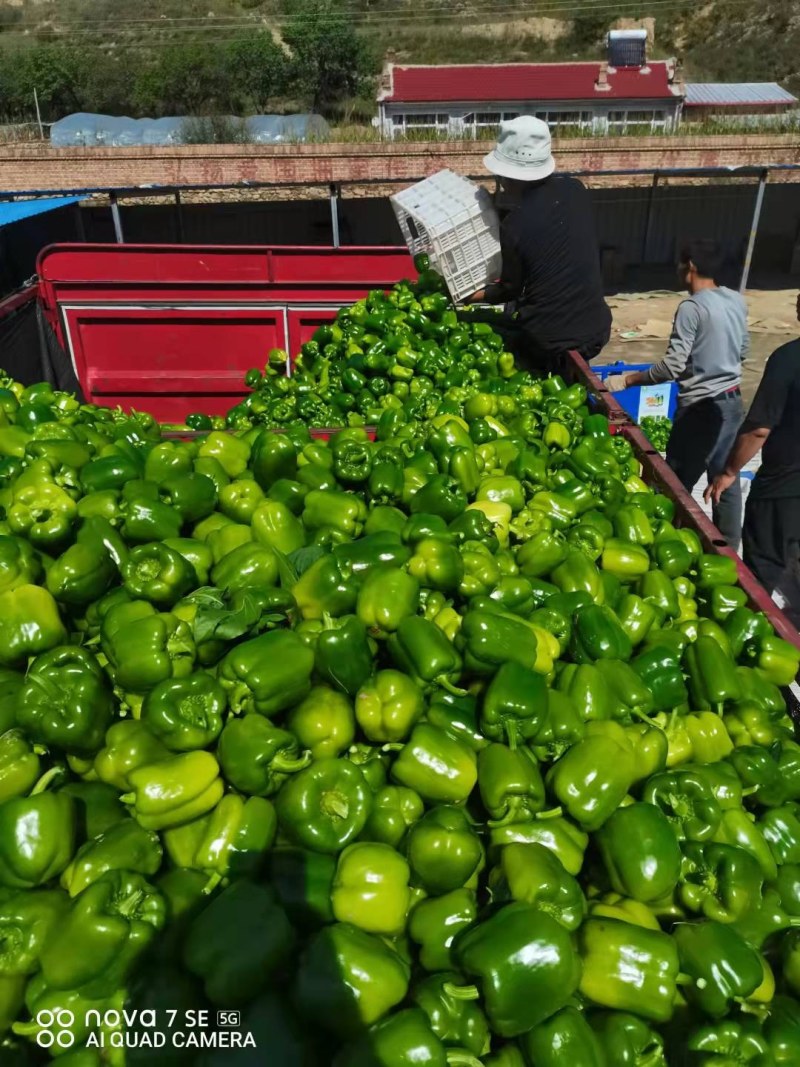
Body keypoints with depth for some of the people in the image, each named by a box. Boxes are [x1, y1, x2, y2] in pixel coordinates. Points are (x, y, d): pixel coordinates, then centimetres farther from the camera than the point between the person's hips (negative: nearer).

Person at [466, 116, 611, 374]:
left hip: (548, 342, -6)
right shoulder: (575, 190, 1)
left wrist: (471, 297, 17)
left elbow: (510, 290, 1)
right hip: (597, 330, 6)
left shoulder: (515, 224, -14)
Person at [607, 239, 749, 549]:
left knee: (677, 482, 2)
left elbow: (672, 367, -20)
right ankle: (729, 548, 25)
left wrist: (628, 379, -11)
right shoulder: (737, 301, 6)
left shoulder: (692, 307, -17)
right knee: (726, 478, 15)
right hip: (732, 400, 8)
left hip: (701, 406, -8)